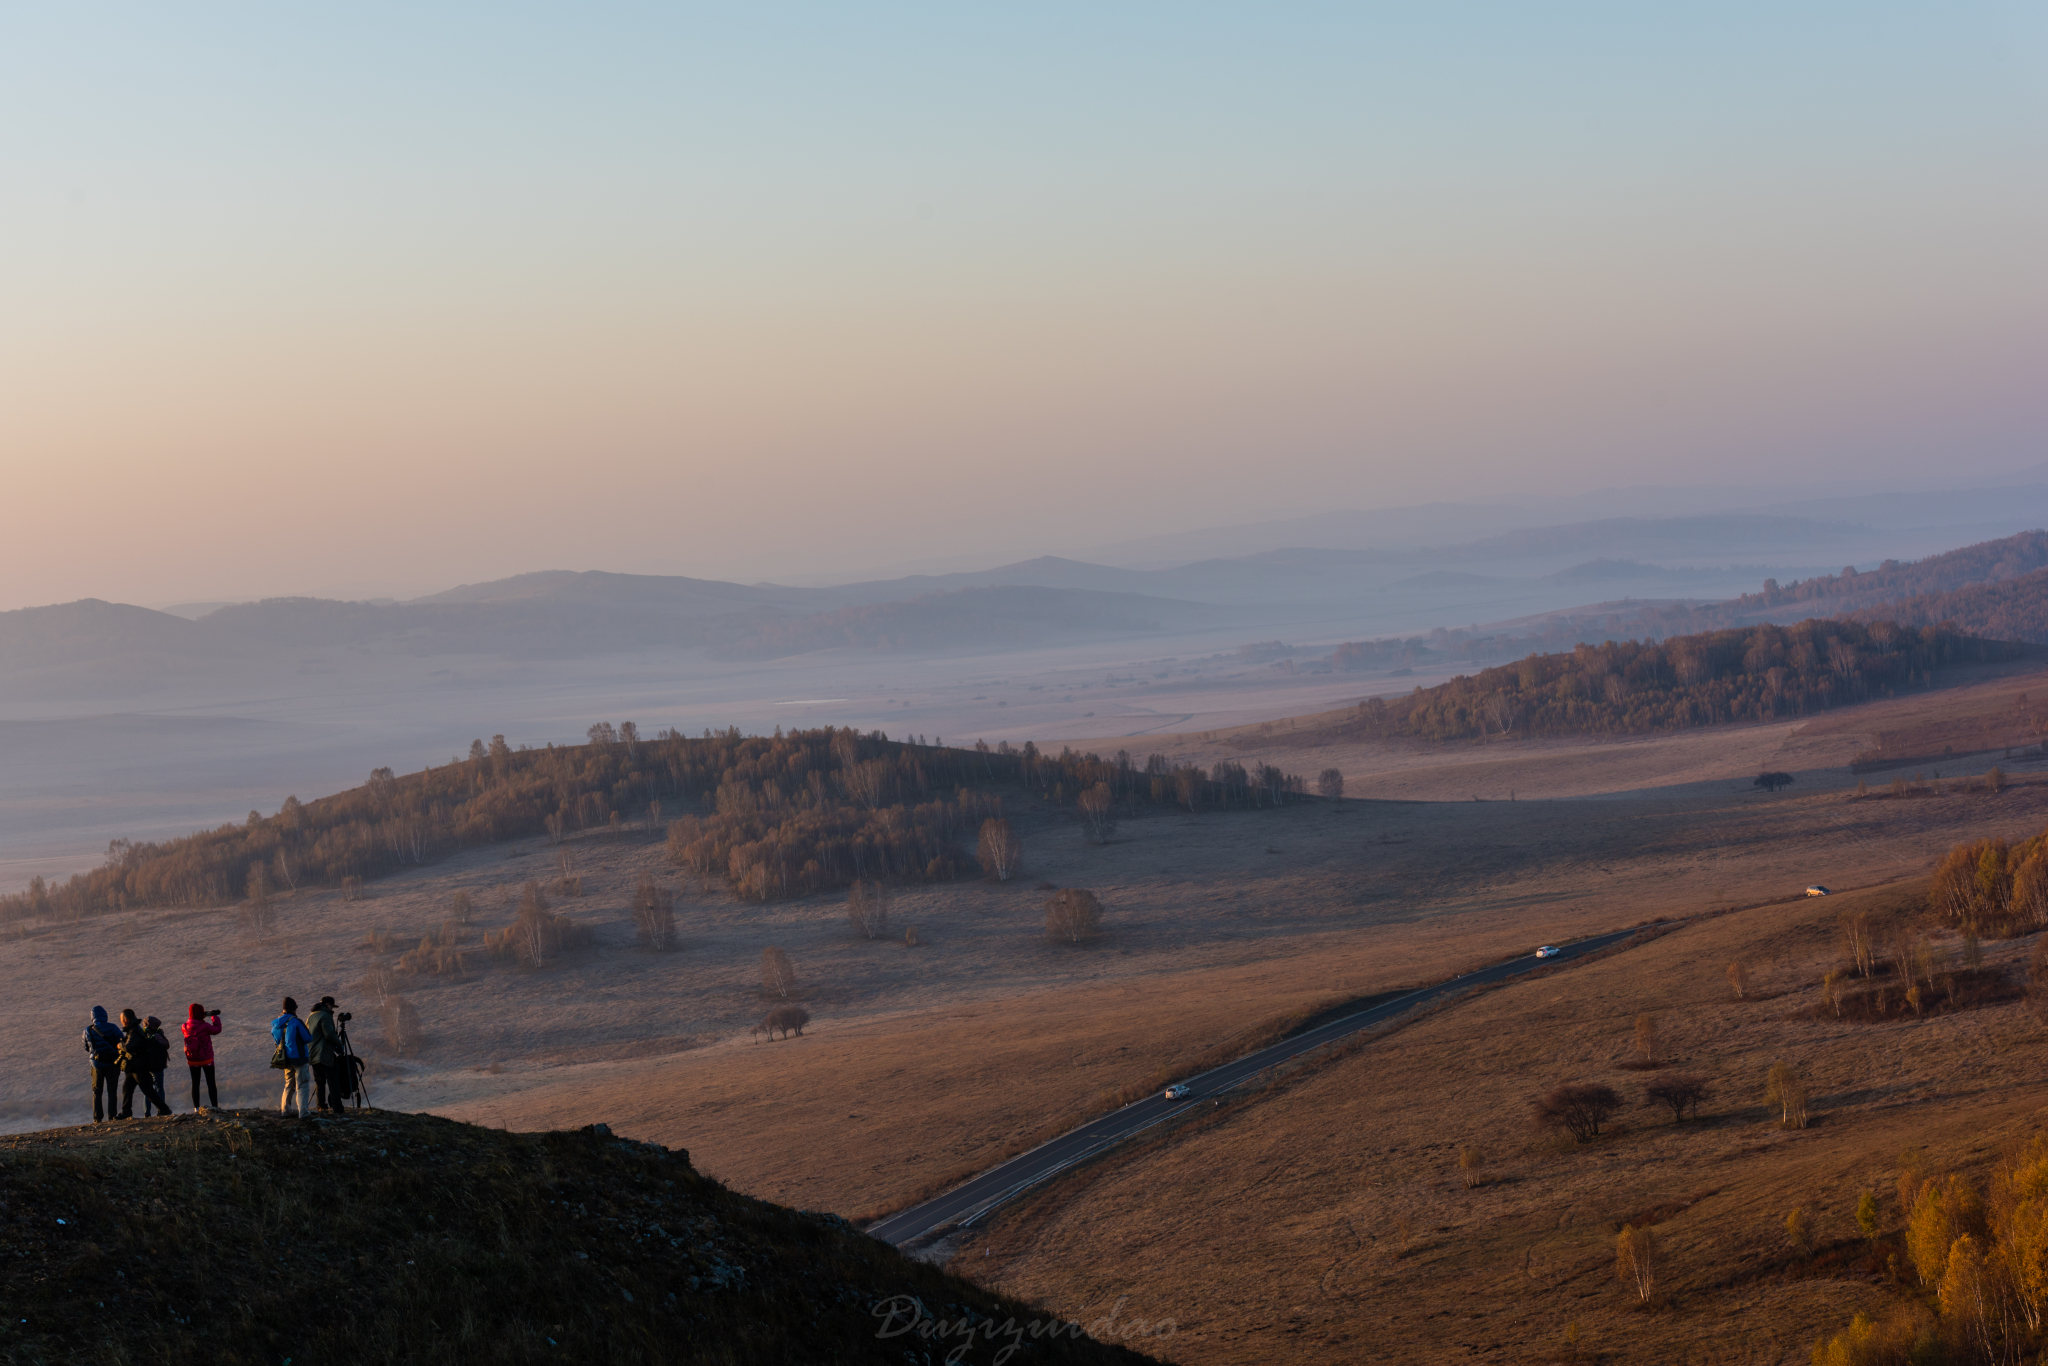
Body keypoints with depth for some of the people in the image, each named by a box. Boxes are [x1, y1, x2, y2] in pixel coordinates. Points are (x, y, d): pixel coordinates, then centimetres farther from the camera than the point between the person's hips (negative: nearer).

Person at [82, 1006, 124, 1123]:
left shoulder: (88, 1030, -1)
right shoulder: (112, 1028, -8)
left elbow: (86, 1047, 9)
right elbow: (122, 1042, -11)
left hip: (97, 1064, 1)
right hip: (112, 1064, -1)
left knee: (97, 1092, 10)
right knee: (112, 1091, 7)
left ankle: (97, 1117, 5)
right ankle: (112, 1115, 2)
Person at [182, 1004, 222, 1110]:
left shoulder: (186, 1027, -9)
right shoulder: (205, 1026, -22)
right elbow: (217, 1029, -6)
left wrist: (204, 1016, 9)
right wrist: (215, 1016, 7)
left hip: (192, 1060, 4)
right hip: (206, 1059, -4)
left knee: (195, 1083, 14)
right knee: (211, 1083, 8)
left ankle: (196, 1107, 16)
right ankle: (215, 1106, 9)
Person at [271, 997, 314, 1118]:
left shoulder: (276, 1023, 6)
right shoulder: (295, 1021, -15)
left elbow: (276, 1040, 18)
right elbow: (307, 1038, -11)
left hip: (286, 1058, 7)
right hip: (299, 1057, -7)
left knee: (289, 1085, 20)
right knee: (302, 1085, -5)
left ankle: (285, 1110, 21)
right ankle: (303, 1112, -11)